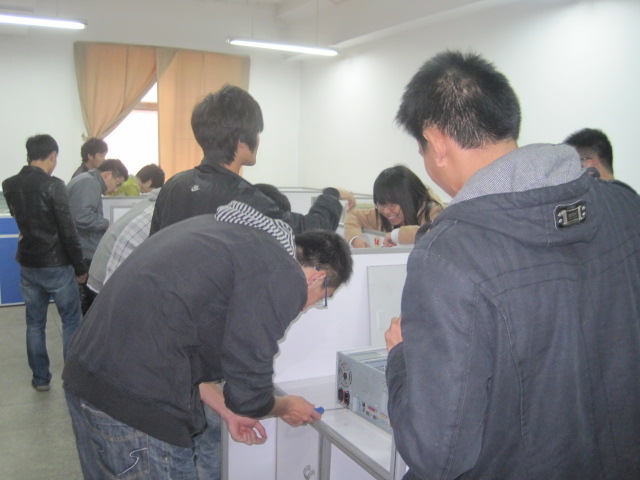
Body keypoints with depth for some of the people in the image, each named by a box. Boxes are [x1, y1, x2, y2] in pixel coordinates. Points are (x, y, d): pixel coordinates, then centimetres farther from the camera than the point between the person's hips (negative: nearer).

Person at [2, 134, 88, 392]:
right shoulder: (53, 185, -17)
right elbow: (68, 230, -17)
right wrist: (80, 267, -9)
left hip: (27, 264, 6)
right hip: (56, 265, -5)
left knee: (34, 323, 14)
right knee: (71, 322, 8)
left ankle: (40, 378, 22)